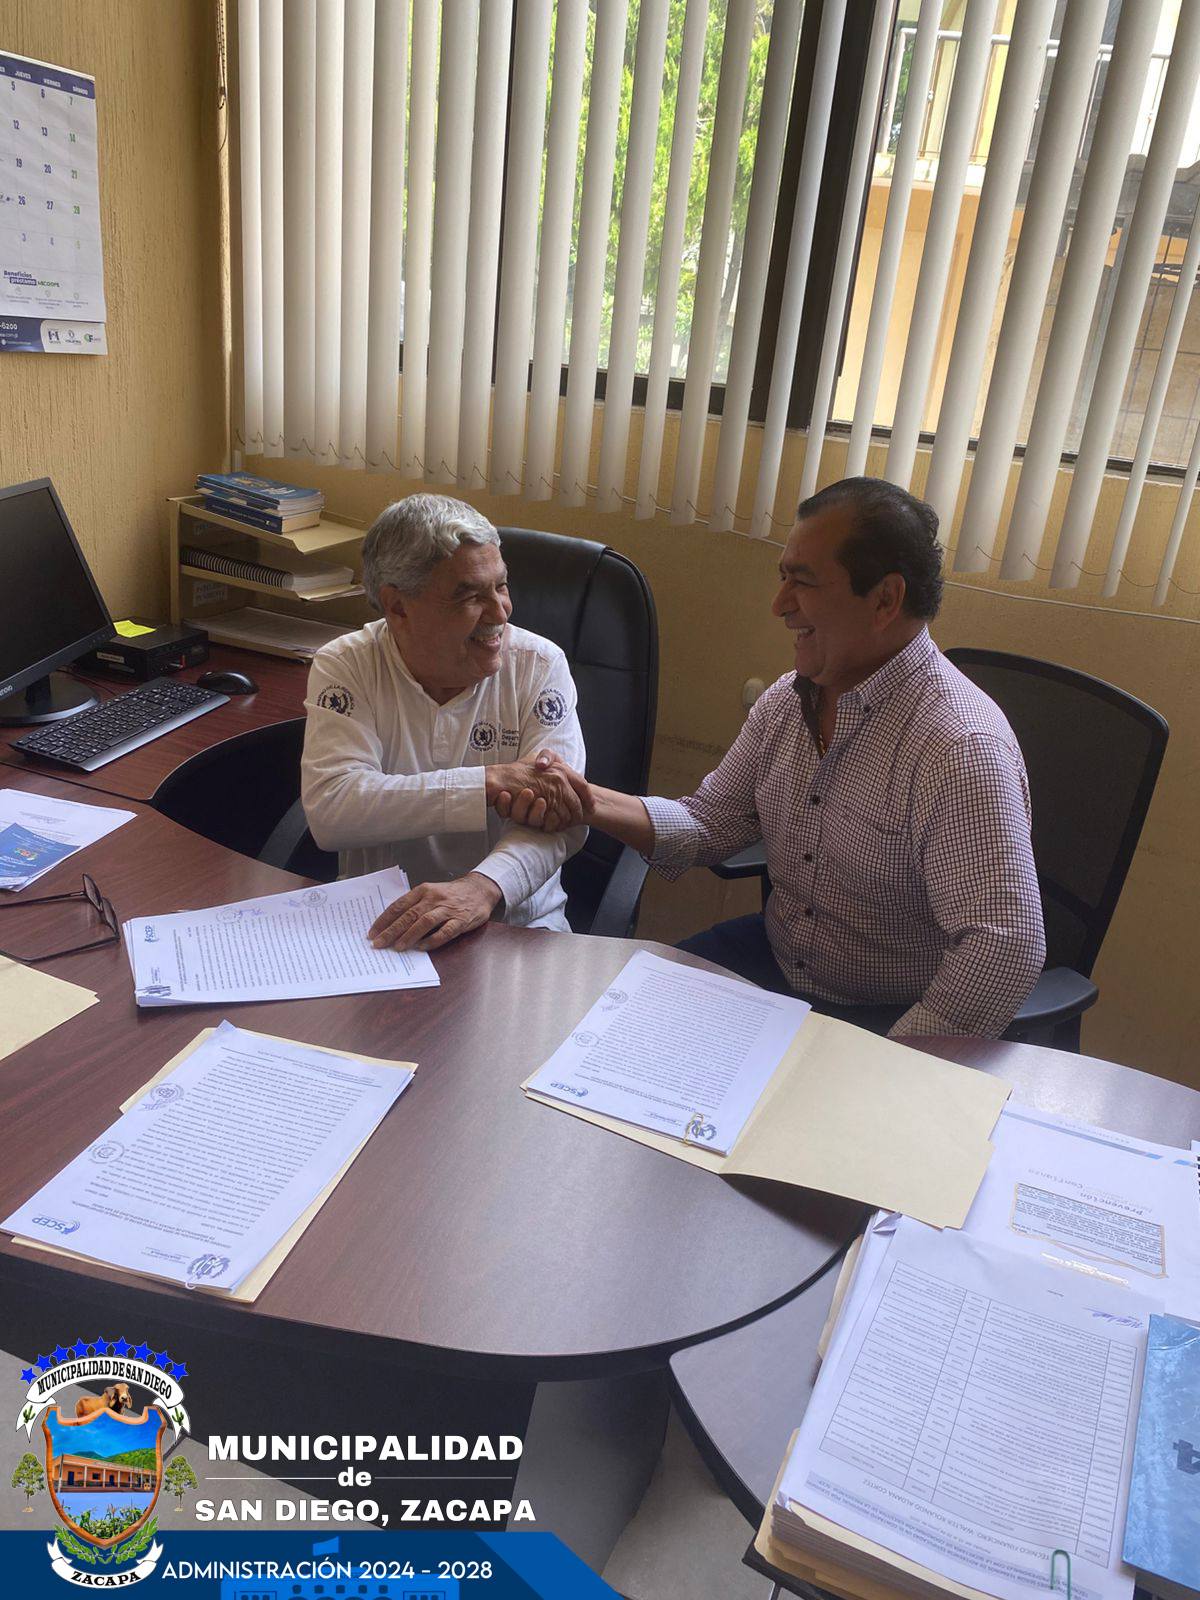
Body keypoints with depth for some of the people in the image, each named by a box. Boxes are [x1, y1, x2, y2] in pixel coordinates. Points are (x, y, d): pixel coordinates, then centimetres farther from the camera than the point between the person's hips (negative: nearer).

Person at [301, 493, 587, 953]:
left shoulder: (540, 665, -4)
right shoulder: (344, 667, -3)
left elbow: (560, 815, -16)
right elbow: (328, 810, -18)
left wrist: (481, 889, -36)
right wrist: (490, 782, -23)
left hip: (517, 923, 0)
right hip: (382, 923, 0)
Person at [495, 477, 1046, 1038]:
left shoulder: (963, 748, -26)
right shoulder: (785, 702, 0)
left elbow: (1005, 954, -31)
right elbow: (710, 823, 8)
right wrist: (590, 802, -8)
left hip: (891, 1020, -6)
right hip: (773, 959, 7)